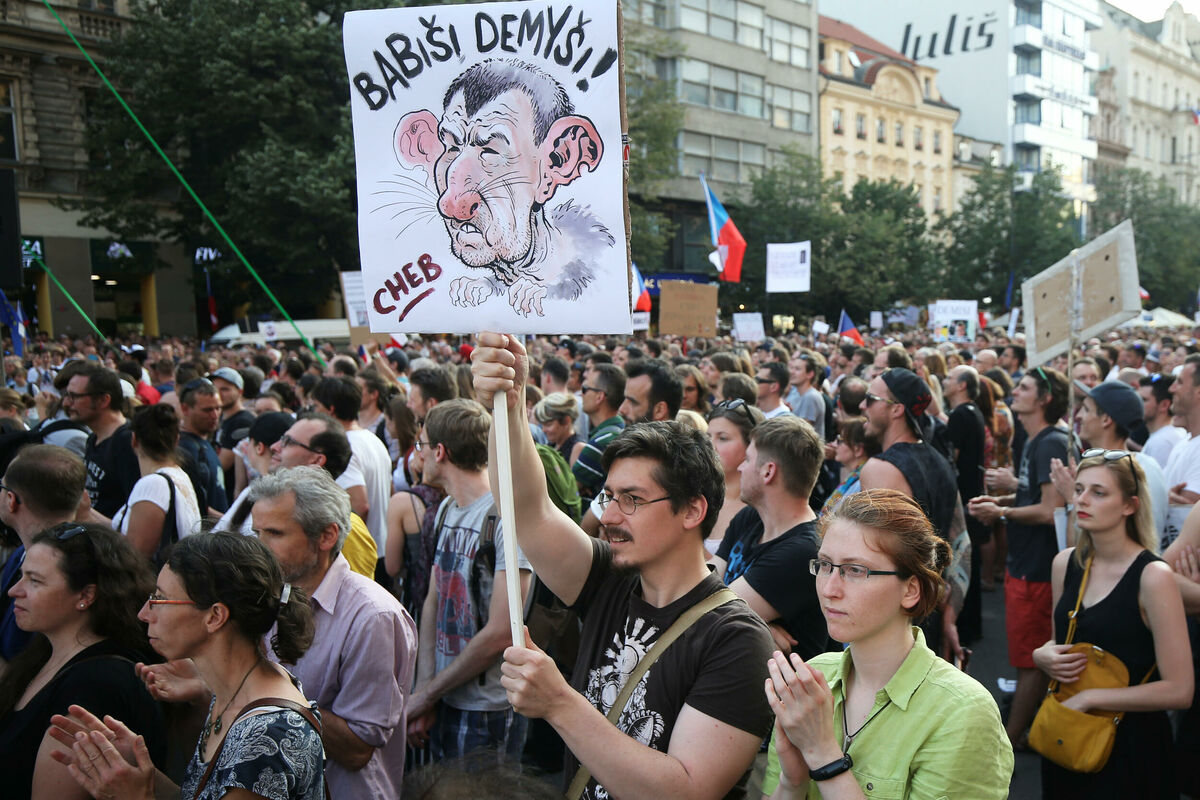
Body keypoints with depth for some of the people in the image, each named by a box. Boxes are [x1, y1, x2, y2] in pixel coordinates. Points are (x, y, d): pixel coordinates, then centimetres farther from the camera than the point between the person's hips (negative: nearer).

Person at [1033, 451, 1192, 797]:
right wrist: (1042, 655, -7)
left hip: (1128, 743, -5)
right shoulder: (1065, 563, 0)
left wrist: (1088, 697, -18)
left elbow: (1179, 690, -20)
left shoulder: (1153, 576, -18)